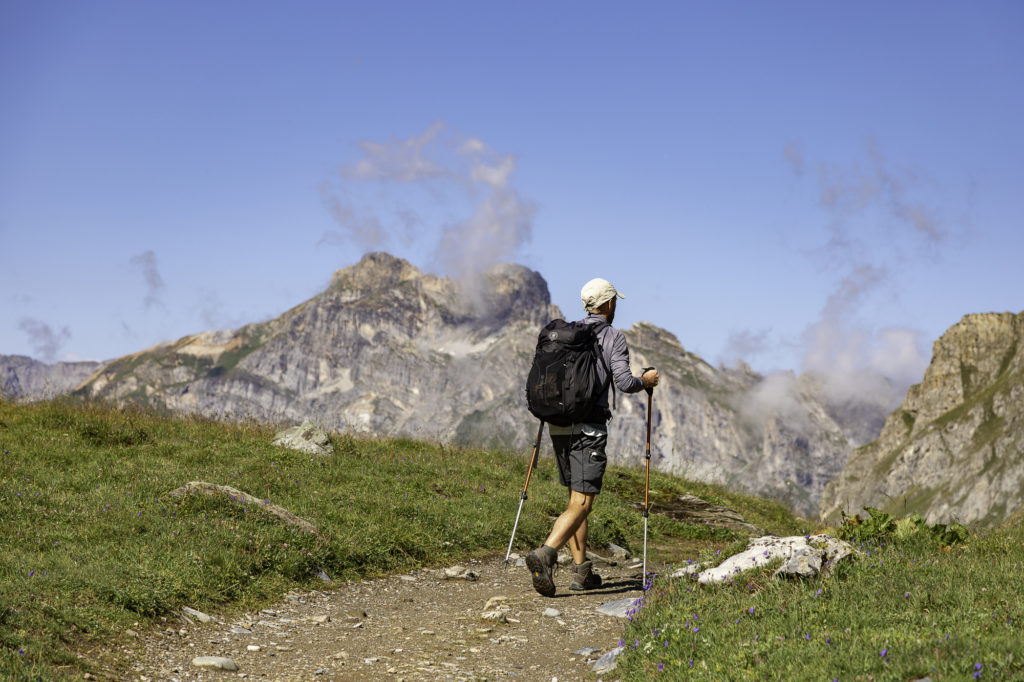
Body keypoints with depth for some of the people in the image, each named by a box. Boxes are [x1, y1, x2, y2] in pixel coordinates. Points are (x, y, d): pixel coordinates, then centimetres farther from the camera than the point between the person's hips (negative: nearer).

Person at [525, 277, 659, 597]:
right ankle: (544, 555, -27)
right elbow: (623, 382, -13)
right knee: (581, 504, -7)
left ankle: (582, 572, 18)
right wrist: (646, 381, 7)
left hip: (558, 424, 6)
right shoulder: (614, 338, -4)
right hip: (590, 427, -6)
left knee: (576, 497, 16)